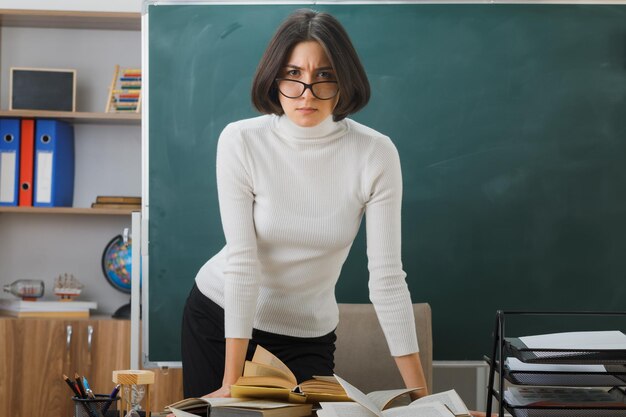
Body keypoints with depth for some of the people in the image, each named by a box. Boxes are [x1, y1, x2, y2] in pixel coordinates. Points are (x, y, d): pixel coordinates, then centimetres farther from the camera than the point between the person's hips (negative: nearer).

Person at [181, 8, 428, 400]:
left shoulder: (376, 155, -17)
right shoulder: (241, 142, -18)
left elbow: (387, 277, -17)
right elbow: (241, 262, -20)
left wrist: (421, 394, -19)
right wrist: (232, 381, -23)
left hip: (308, 334, 1)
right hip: (219, 314, 0)